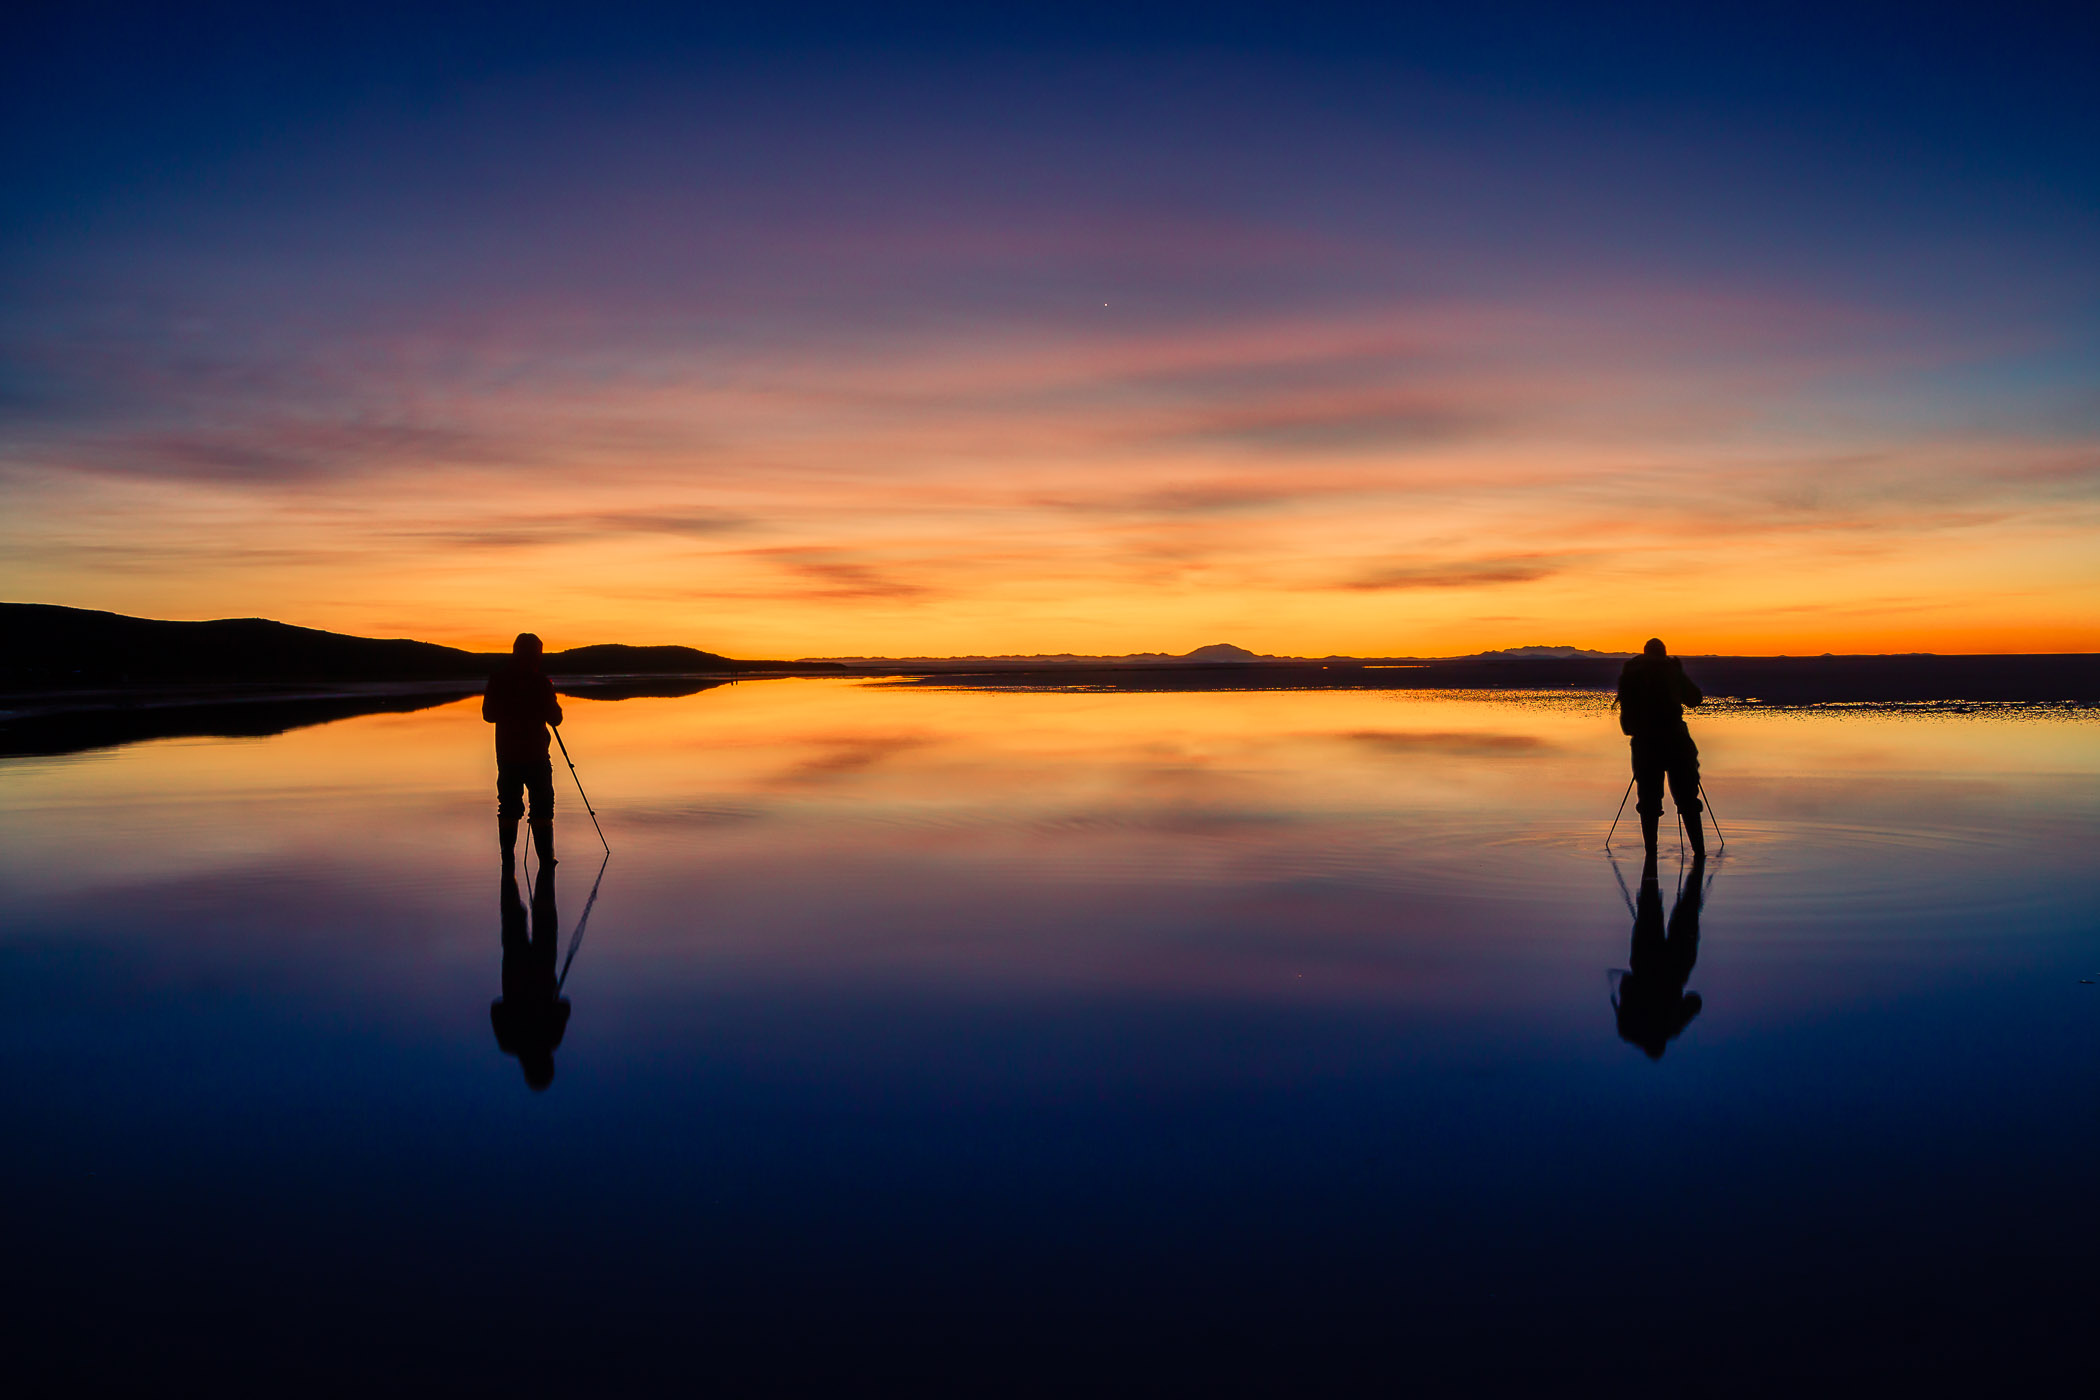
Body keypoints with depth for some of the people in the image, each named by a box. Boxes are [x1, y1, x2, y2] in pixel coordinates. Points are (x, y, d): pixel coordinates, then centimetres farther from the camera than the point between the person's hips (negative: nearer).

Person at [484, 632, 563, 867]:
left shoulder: (497, 679, 1)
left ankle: (507, 857, 7)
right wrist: (552, 703, 14)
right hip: (535, 755, -4)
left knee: (508, 806, 9)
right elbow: (555, 718, -5)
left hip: (506, 754, 4)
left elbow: (488, 714, 9)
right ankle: (546, 858, 0)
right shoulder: (540, 682, -10)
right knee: (542, 806, 2)